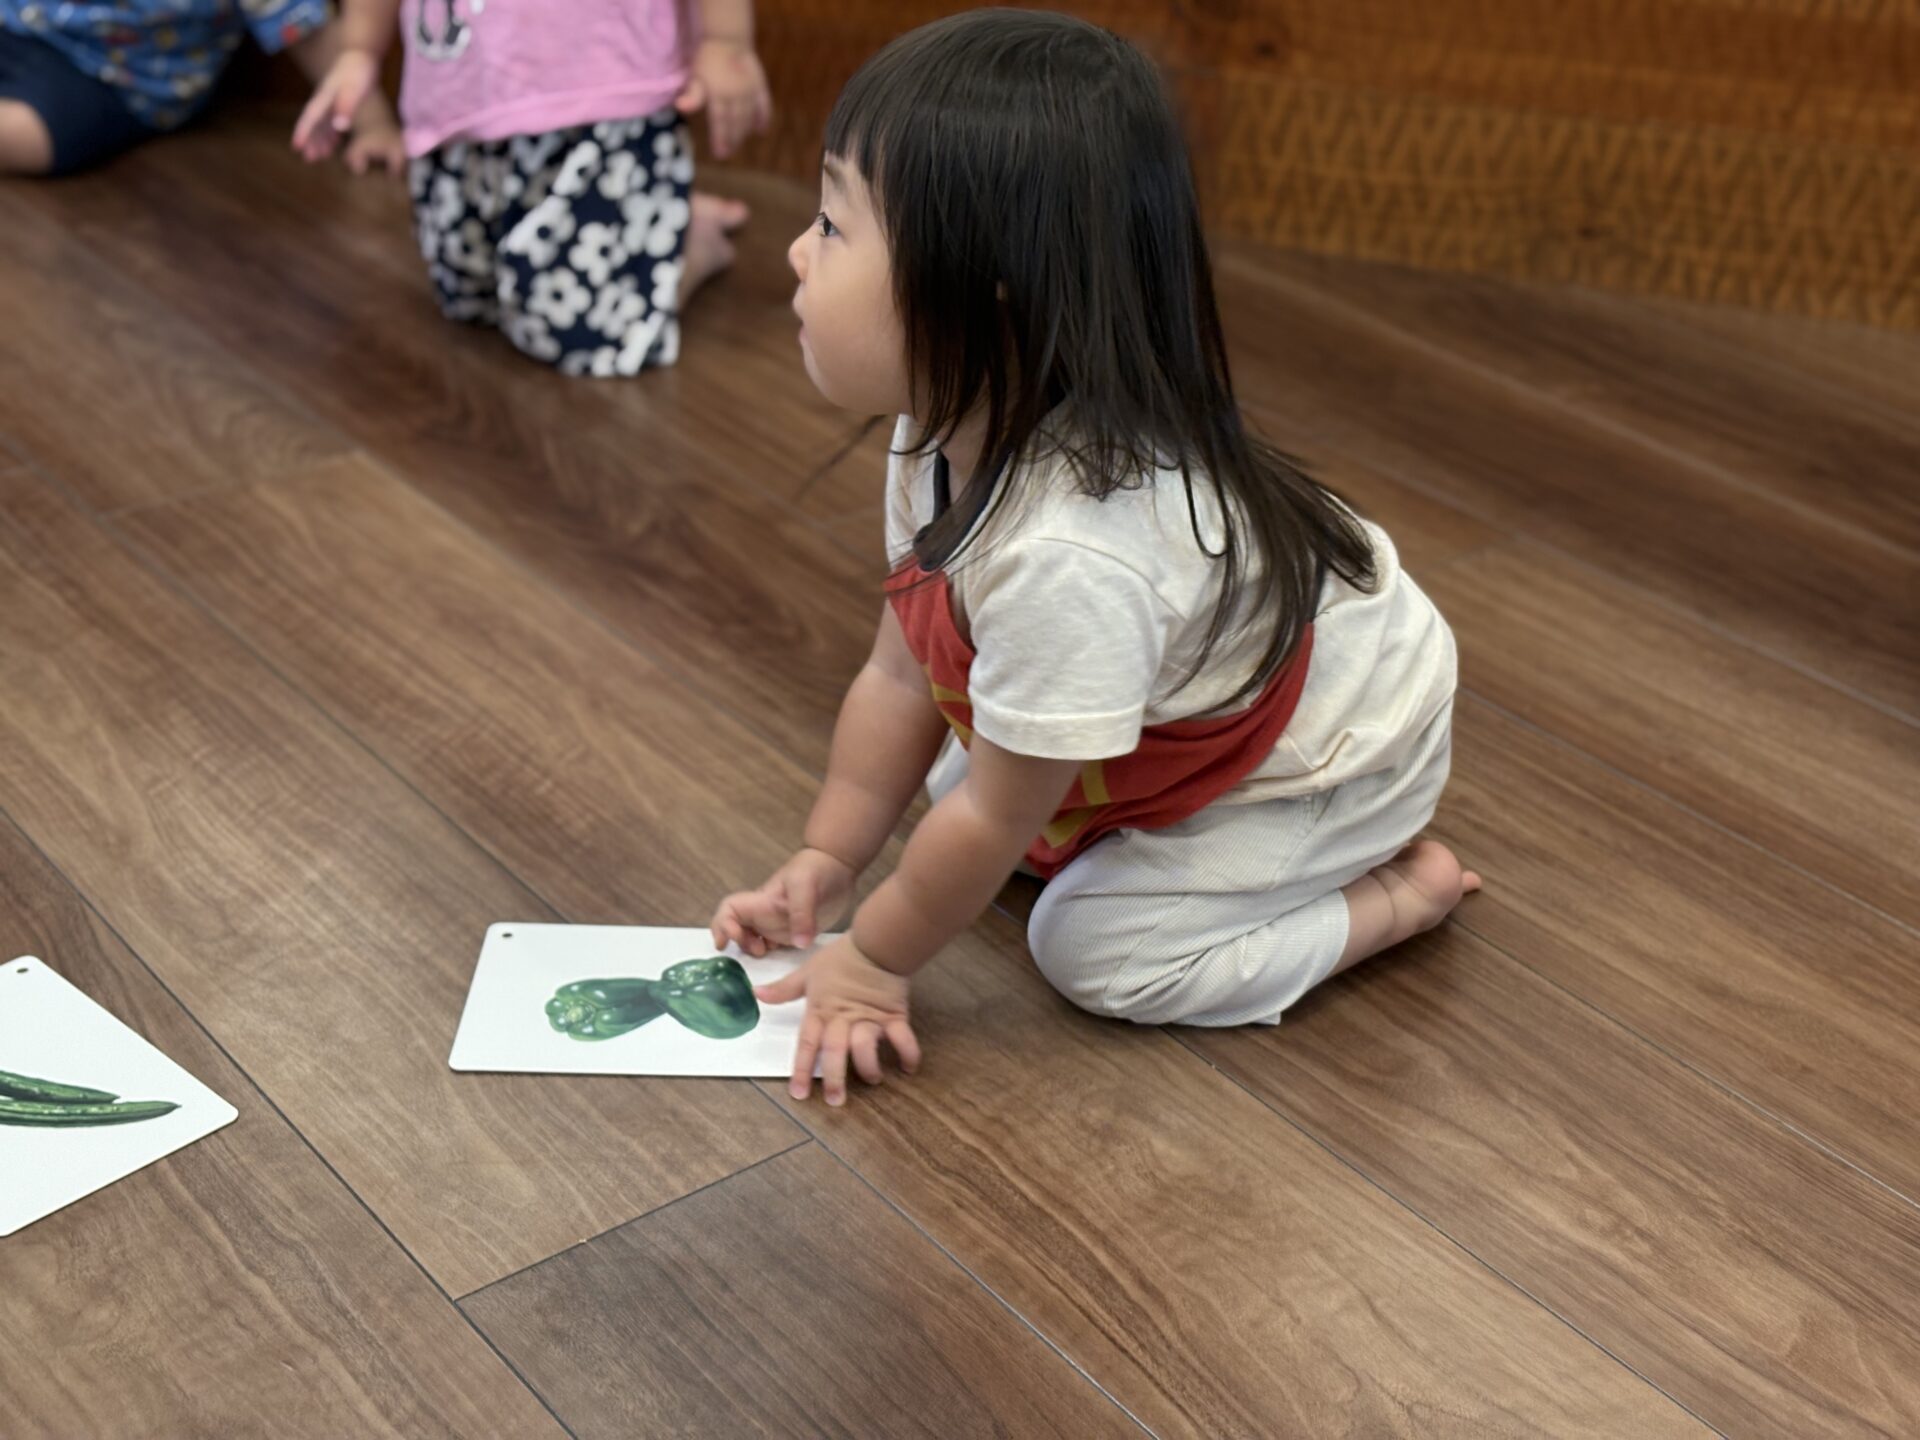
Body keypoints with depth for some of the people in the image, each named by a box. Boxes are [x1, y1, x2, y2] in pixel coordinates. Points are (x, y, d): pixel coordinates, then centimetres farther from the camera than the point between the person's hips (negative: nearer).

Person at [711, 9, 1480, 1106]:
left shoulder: (1067, 555, -43)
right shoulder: (946, 440, -15)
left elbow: (998, 818, -29)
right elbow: (902, 676, -2)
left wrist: (876, 961, -15)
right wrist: (825, 864, 0)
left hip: (1339, 758, -8)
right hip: (1200, 707, 8)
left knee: (1096, 947, -14)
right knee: (953, 790, 5)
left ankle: (1400, 892, 0)